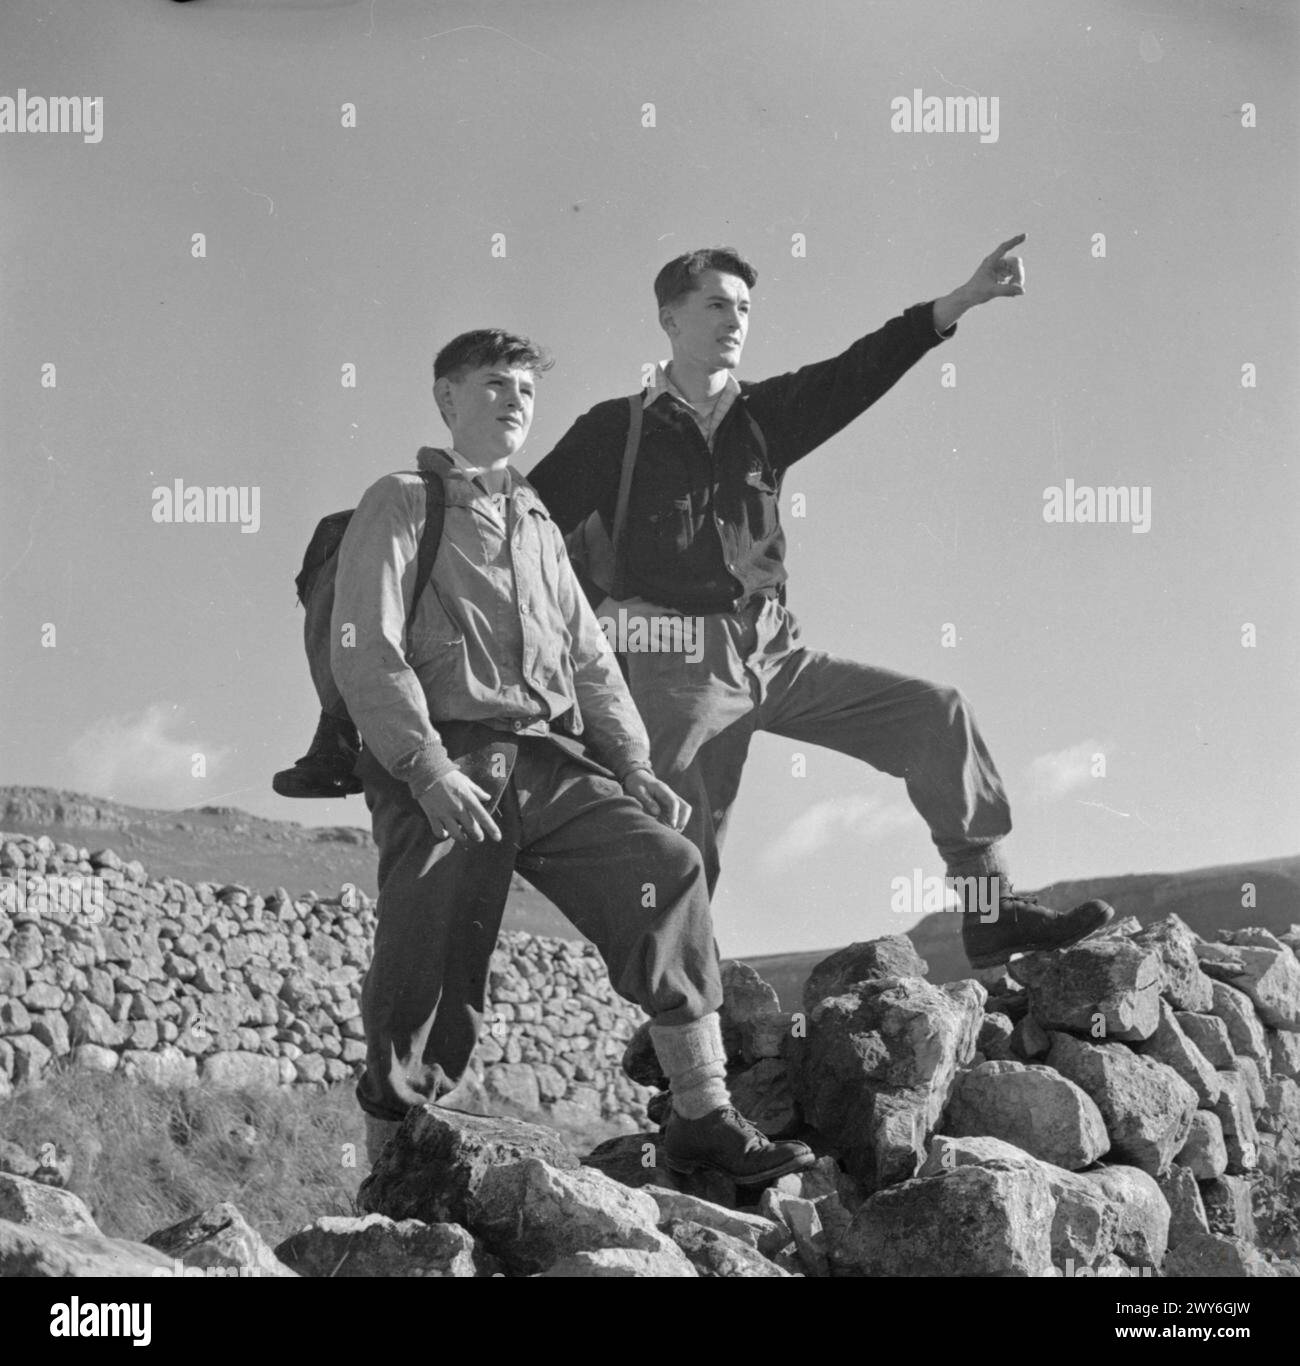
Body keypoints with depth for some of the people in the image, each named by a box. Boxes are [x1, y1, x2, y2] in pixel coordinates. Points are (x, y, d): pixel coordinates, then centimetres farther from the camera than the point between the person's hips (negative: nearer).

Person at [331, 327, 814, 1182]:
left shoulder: (537, 524, 26)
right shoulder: (402, 506, 6)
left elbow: (589, 659, 25)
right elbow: (364, 654, -6)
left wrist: (634, 767, 10)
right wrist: (428, 769, -17)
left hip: (550, 762, 5)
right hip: (446, 766, -5)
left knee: (665, 865, -16)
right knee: (429, 983, -8)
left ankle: (703, 1118, -14)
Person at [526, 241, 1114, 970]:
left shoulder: (764, 414, 11)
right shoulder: (617, 430, 0)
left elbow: (857, 374, -2)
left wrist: (961, 301, -12)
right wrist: (593, 605, -4)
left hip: (778, 653, 5)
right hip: (684, 664, -5)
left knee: (934, 710, -3)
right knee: (684, 854, -4)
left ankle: (992, 909, -1)